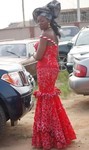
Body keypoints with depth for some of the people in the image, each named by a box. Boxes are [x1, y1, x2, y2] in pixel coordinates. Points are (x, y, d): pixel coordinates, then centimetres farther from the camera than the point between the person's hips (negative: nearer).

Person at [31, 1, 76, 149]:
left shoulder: (45, 35, -17)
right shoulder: (54, 34, 13)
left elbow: (38, 57, -19)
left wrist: (33, 54, 1)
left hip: (45, 70, -10)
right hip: (52, 68, 10)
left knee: (46, 100, -3)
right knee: (51, 99, 17)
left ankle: (48, 137, 5)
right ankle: (57, 135, 29)